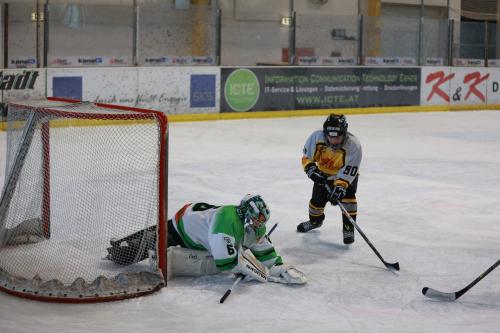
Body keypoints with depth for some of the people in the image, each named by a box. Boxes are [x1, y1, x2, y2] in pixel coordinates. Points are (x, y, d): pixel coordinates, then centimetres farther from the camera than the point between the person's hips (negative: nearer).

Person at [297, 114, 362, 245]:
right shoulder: (317, 137, -28)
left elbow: (349, 171, -35)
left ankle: (348, 228, -10)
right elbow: (307, 156, -11)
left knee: (347, 196, -23)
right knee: (317, 199, 9)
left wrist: (340, 186, -44)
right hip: (324, 173, 3)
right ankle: (315, 220, 41)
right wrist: (310, 168, -27)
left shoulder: (353, 145, -35)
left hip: (347, 174, -3)